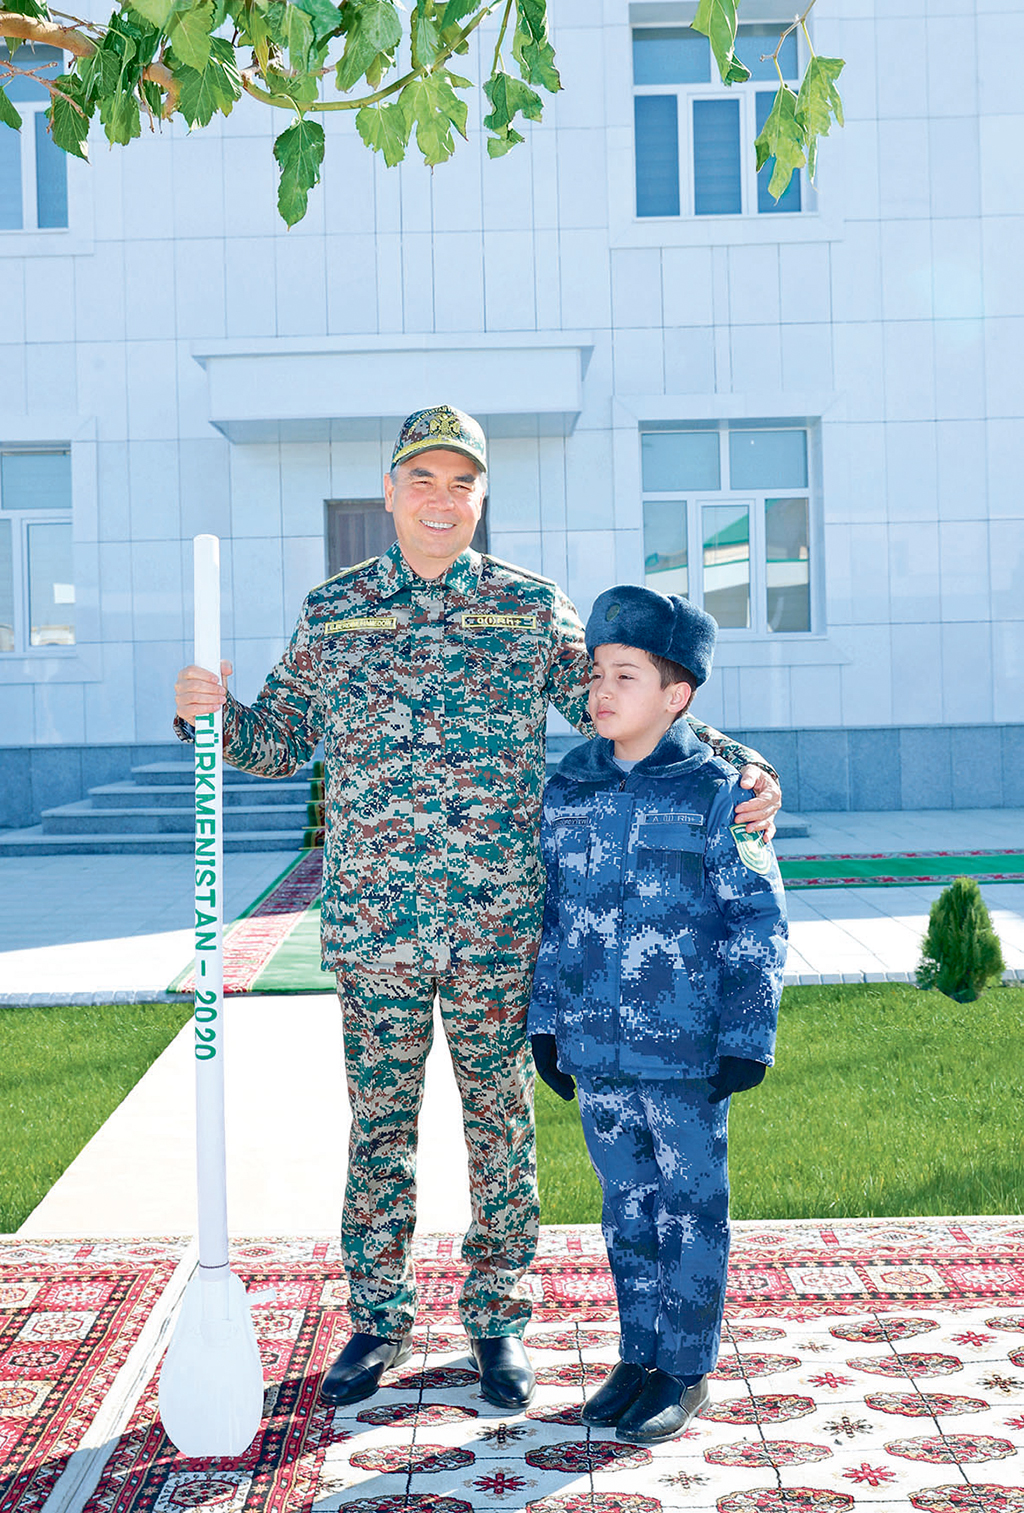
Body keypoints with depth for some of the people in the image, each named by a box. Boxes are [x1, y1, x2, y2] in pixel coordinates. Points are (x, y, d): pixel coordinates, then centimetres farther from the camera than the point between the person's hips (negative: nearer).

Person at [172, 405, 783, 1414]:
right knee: (380, 1126, 11)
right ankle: (377, 1320, 27)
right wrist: (213, 714, -9)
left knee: (501, 1125, 10)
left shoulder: (531, 606, 4)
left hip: (499, 925, 0)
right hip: (371, 924, 1)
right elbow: (280, 740, 12)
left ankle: (497, 1321, 26)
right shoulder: (330, 612, 7)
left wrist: (733, 763, -11)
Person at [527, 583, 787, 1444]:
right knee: (627, 1207, 16)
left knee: (689, 1211, 8)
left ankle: (687, 1370, 22)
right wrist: (546, 1022, 12)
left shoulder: (716, 795, -9)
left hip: (686, 1051, -4)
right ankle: (640, 1355, 31)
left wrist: (749, 1038, -9)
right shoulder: (567, 794, 5)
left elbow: (758, 922, -6)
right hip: (596, 1050, 4)